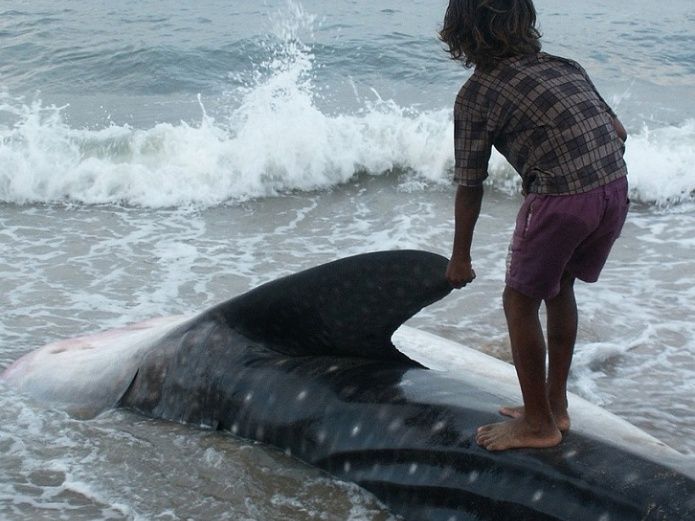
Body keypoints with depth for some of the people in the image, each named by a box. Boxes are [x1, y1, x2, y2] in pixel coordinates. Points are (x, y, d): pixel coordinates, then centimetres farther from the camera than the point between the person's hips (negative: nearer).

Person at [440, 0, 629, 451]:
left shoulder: (476, 94, 0)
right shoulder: (563, 66, 17)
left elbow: (470, 186, 4)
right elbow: (618, 133, 17)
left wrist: (460, 257, 15)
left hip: (561, 199, -7)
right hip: (616, 188, 7)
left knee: (521, 301, 12)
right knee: (559, 288, 25)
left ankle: (538, 424, 20)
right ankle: (555, 404, 35)